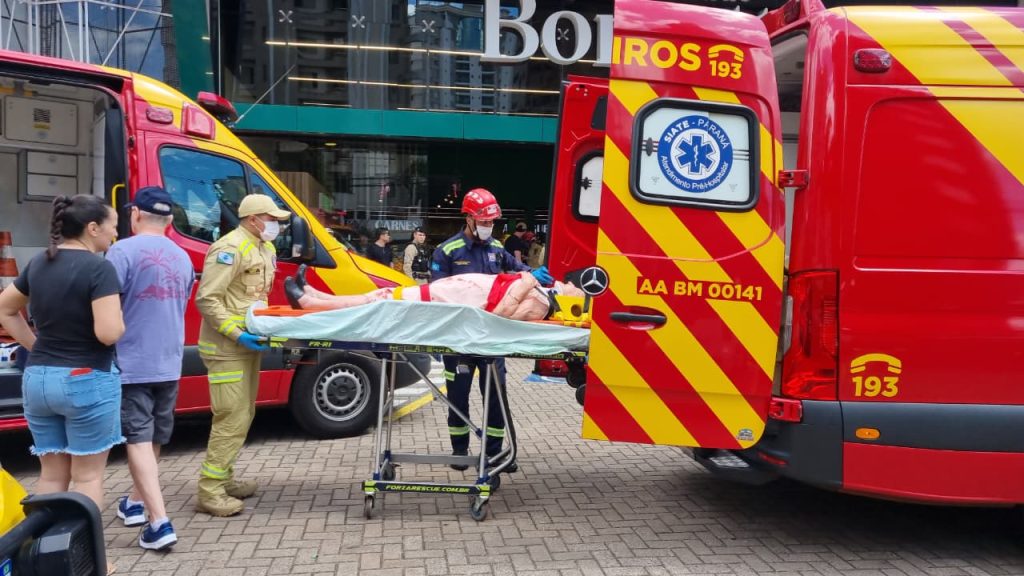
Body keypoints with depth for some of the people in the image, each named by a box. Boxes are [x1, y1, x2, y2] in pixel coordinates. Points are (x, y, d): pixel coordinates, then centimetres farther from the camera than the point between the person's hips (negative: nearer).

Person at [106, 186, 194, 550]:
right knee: (153, 438, 20)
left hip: (132, 363, -6)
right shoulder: (182, 257, 9)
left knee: (138, 440, -3)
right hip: (169, 363, 6)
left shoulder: (123, 251, -12)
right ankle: (136, 503, 35)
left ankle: (160, 523, -10)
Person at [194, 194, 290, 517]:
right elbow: (207, 299, -22)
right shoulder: (231, 248, -17)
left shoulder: (265, 249, 15)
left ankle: (224, 480, 28)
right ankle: (210, 492, -3)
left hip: (248, 344, 10)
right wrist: (236, 334, -26)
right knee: (233, 419, -10)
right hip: (227, 348, -10)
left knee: (243, 416, 16)